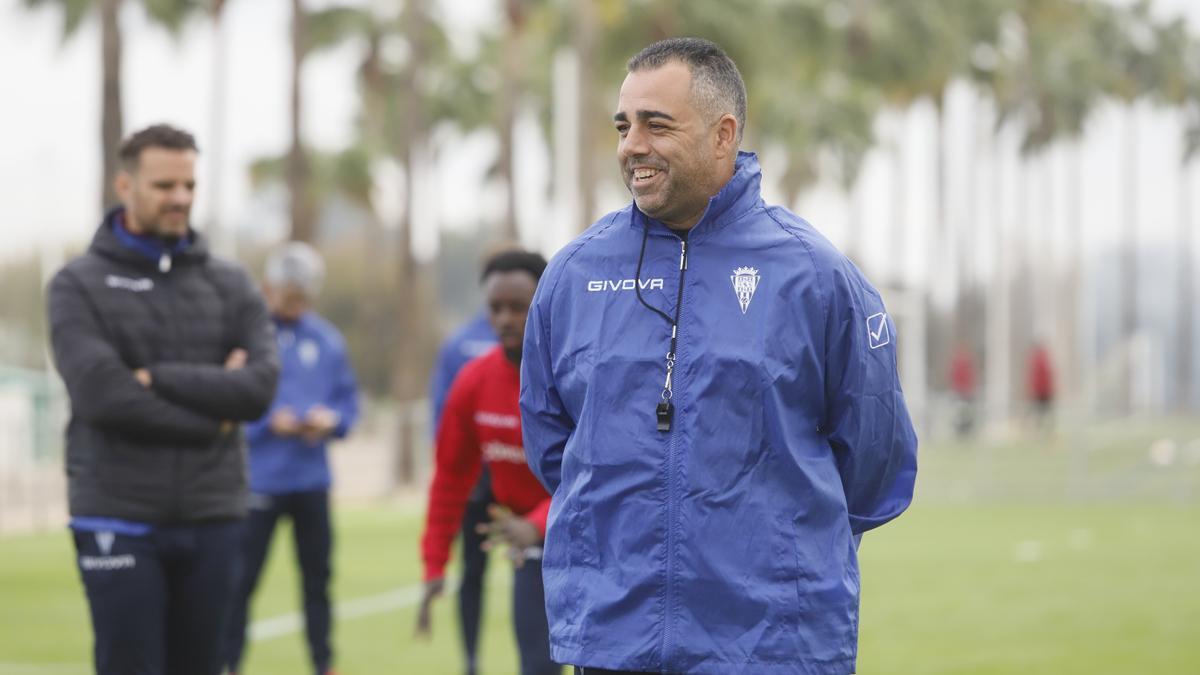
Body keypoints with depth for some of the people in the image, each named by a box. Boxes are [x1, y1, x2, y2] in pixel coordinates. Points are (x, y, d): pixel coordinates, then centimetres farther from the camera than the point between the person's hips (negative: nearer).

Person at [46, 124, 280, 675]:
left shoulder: (230, 286, 10)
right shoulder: (79, 285, 0)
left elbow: (259, 386, -6)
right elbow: (101, 394, -15)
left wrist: (156, 379, -14)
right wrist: (210, 417, -10)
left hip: (210, 521, 4)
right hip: (120, 521, -4)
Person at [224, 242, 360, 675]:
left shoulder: (326, 339, 6)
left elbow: (347, 398, 12)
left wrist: (333, 420, -8)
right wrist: (268, 423, -18)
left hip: (312, 480, 4)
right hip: (257, 478, -4)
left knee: (318, 575, 11)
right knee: (241, 579, -1)